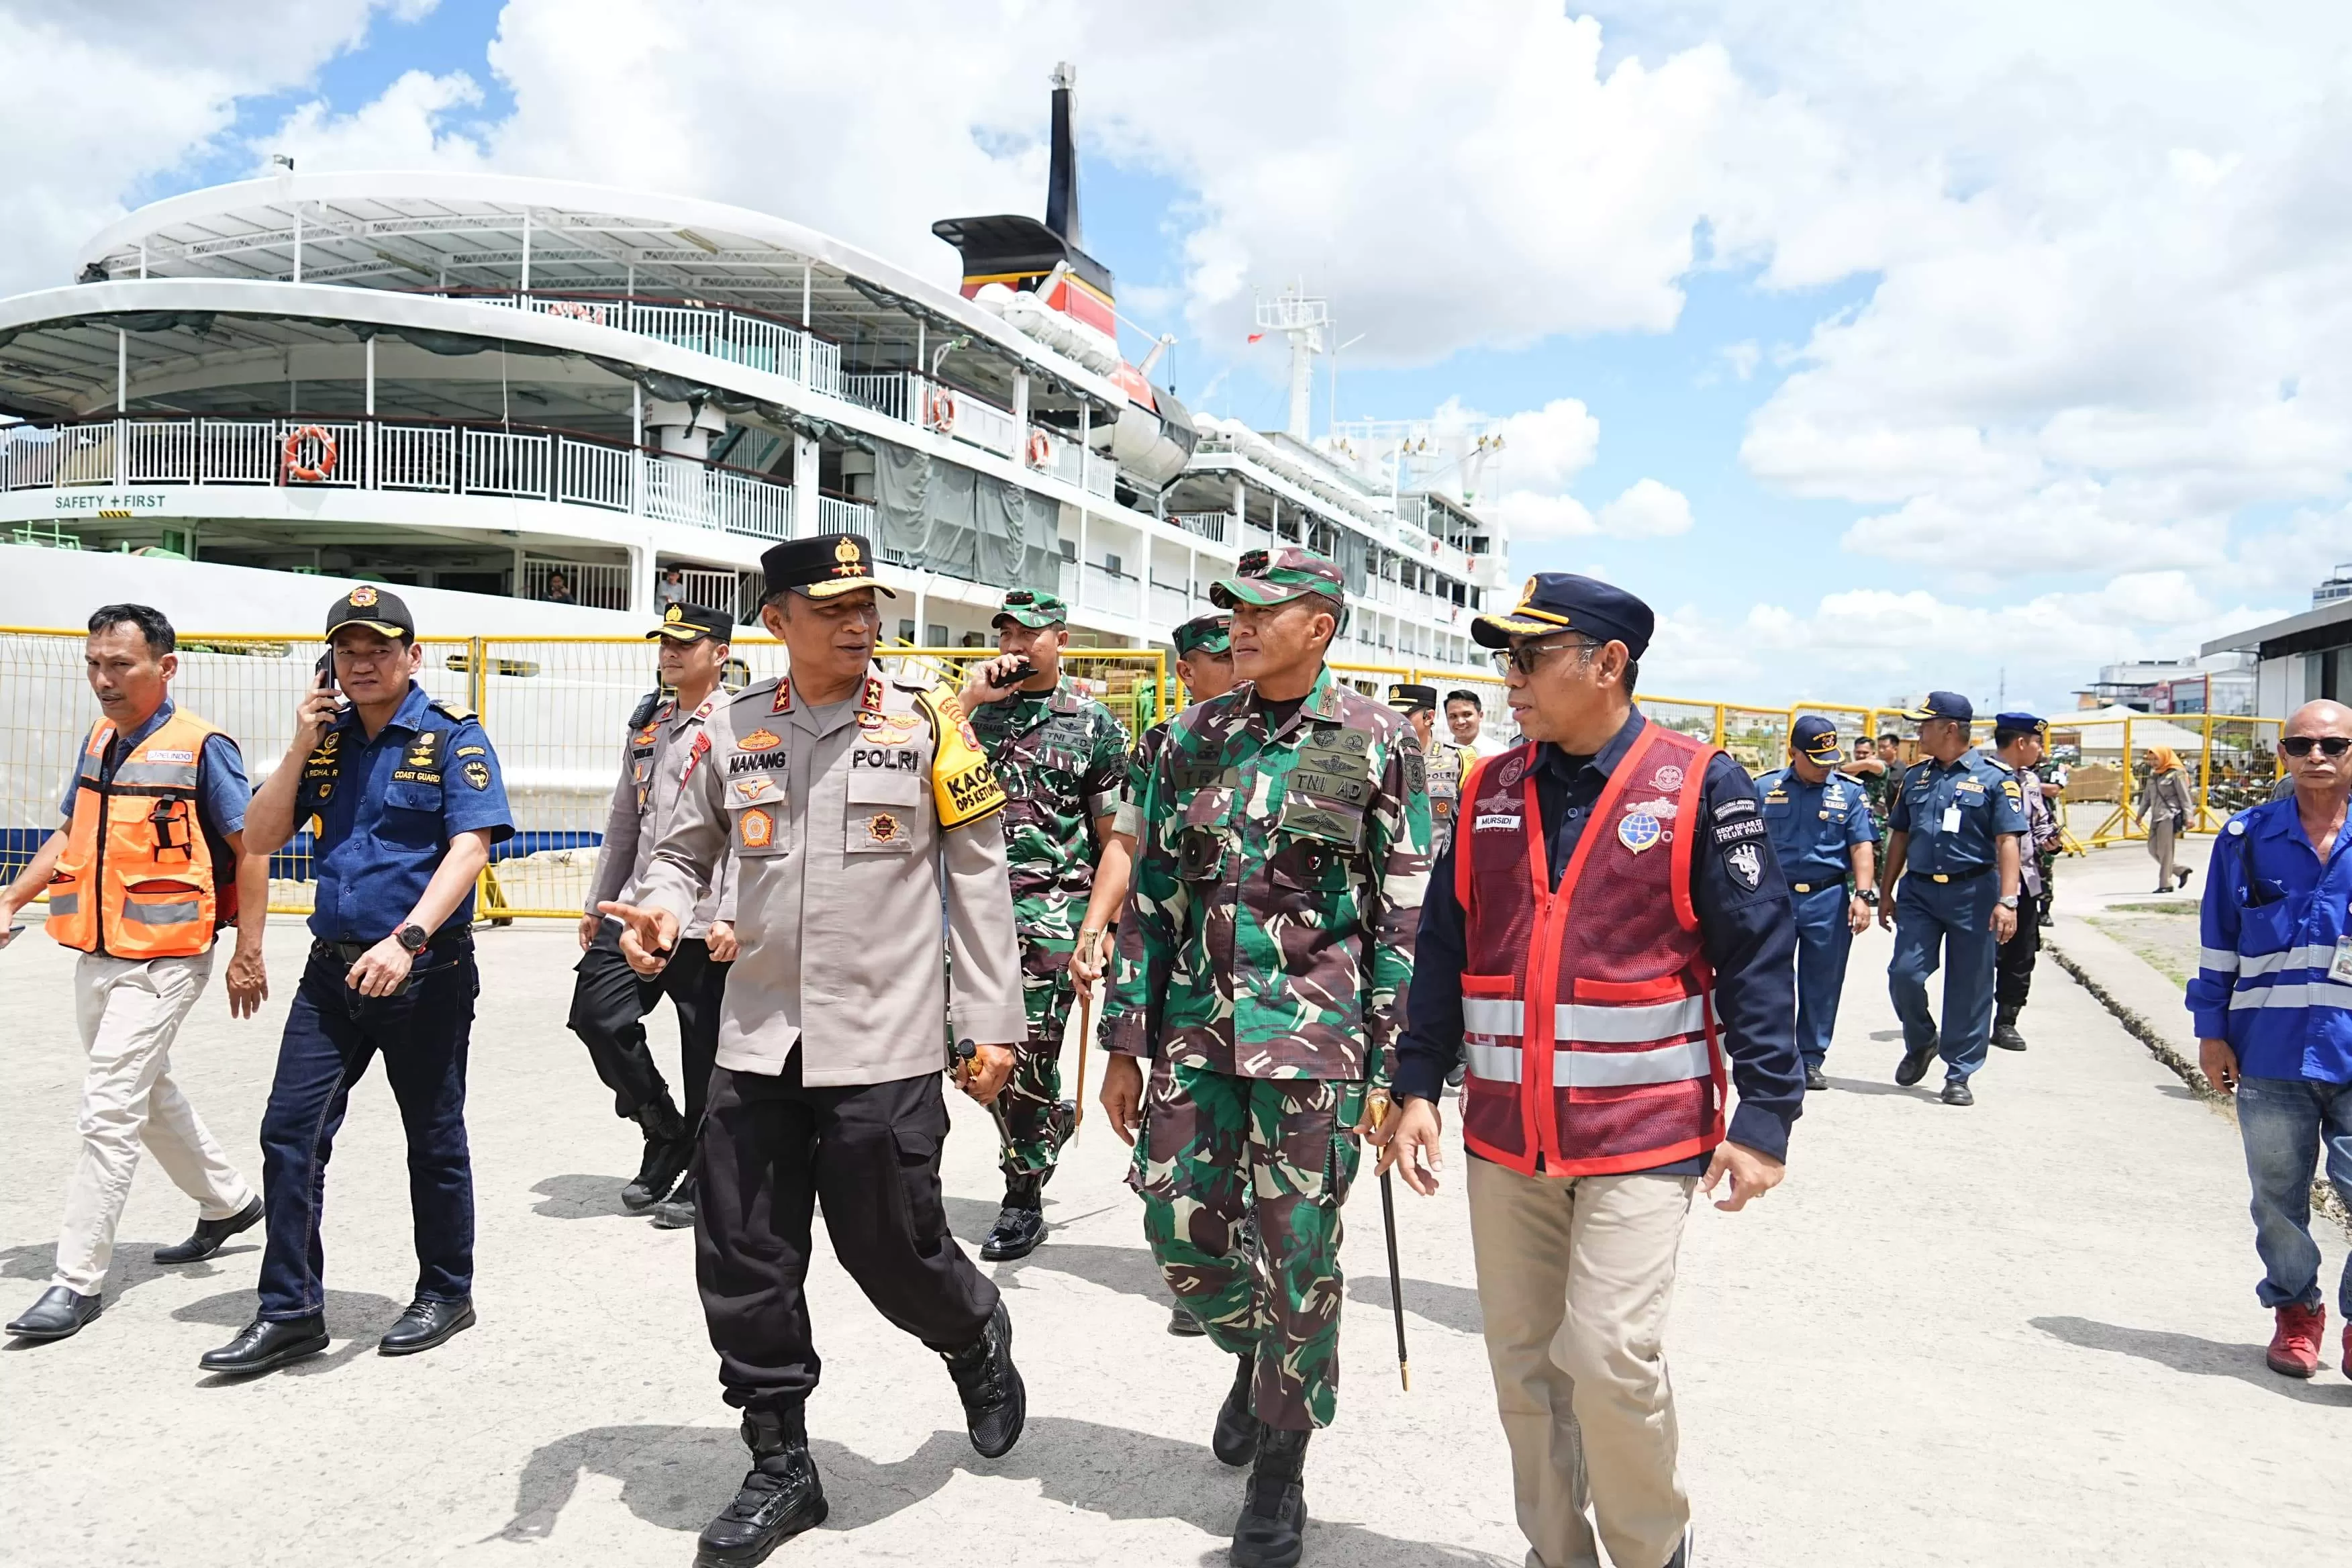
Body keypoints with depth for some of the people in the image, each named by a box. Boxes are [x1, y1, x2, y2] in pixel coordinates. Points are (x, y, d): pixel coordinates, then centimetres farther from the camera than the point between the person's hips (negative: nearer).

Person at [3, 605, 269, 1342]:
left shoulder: (201, 747, -13)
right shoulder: (99, 741, 9)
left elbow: (251, 850, -11)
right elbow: (70, 837, 19)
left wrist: (249, 954, -13)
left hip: (164, 959, -8)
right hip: (97, 955, 8)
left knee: (109, 1112, -9)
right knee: (149, 1095, 21)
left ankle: (79, 1280, 0)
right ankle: (228, 1202, 40)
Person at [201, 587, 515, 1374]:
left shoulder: (451, 734, -6)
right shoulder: (325, 738, 9)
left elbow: (470, 847, -16)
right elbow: (259, 840, 7)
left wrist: (407, 940, -27)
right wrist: (301, 746, -4)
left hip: (426, 973, -5)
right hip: (333, 969, 5)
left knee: (434, 1138, 8)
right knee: (289, 1133, 3)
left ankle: (445, 1294, 26)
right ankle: (290, 1311, 16)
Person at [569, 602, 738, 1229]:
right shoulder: (646, 723, 15)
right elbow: (623, 820, 20)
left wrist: (731, 916, -21)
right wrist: (598, 902, 19)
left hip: (704, 921, -7)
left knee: (706, 1054, 2)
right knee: (597, 1014, -1)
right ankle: (664, 1135, 19)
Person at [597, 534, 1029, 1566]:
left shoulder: (926, 720, -3)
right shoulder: (733, 731, 5)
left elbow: (979, 875, -1)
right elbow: (686, 848, 16)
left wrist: (993, 1023, -4)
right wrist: (661, 910, -8)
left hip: (885, 1049, -3)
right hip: (757, 1044, 4)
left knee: (890, 1247, 4)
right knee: (743, 1265, 7)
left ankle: (978, 1341, 38)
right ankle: (781, 1470, 26)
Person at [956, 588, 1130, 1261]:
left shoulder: (1093, 722, 3)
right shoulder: (976, 708, 11)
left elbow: (1111, 835, 5)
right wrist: (970, 699, -10)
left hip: (1054, 907, -3)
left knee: (1029, 1052, -2)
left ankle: (1025, 1201, 13)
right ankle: (1050, 1120, 34)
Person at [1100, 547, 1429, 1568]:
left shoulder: (1376, 745, -4)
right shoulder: (1193, 740, 7)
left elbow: (1406, 917, -4)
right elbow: (1153, 897, 9)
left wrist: (1391, 1068, -7)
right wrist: (1129, 1045, 7)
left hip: (1317, 1041, -4)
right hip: (1195, 1031, 4)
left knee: (1297, 1258, 3)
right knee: (1181, 1232, 8)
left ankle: (1279, 1471, 24)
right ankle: (1259, 1355, 40)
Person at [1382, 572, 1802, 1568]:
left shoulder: (1700, 788, -5)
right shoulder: (1488, 793, 7)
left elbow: (1757, 958, -5)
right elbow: (1442, 950, 11)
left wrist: (1763, 1116, -9)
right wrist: (1417, 1085, 5)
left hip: (1641, 1134, -4)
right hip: (1503, 1137, 5)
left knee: (1609, 1355, -8)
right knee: (1522, 1363, 11)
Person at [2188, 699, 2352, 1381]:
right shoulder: (2247, 837, 1)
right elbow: (2218, 941, 7)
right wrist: (2212, 1029, 5)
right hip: (2268, 1052, 1)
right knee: (2279, 1194, 13)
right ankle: (2295, 1309, 32)